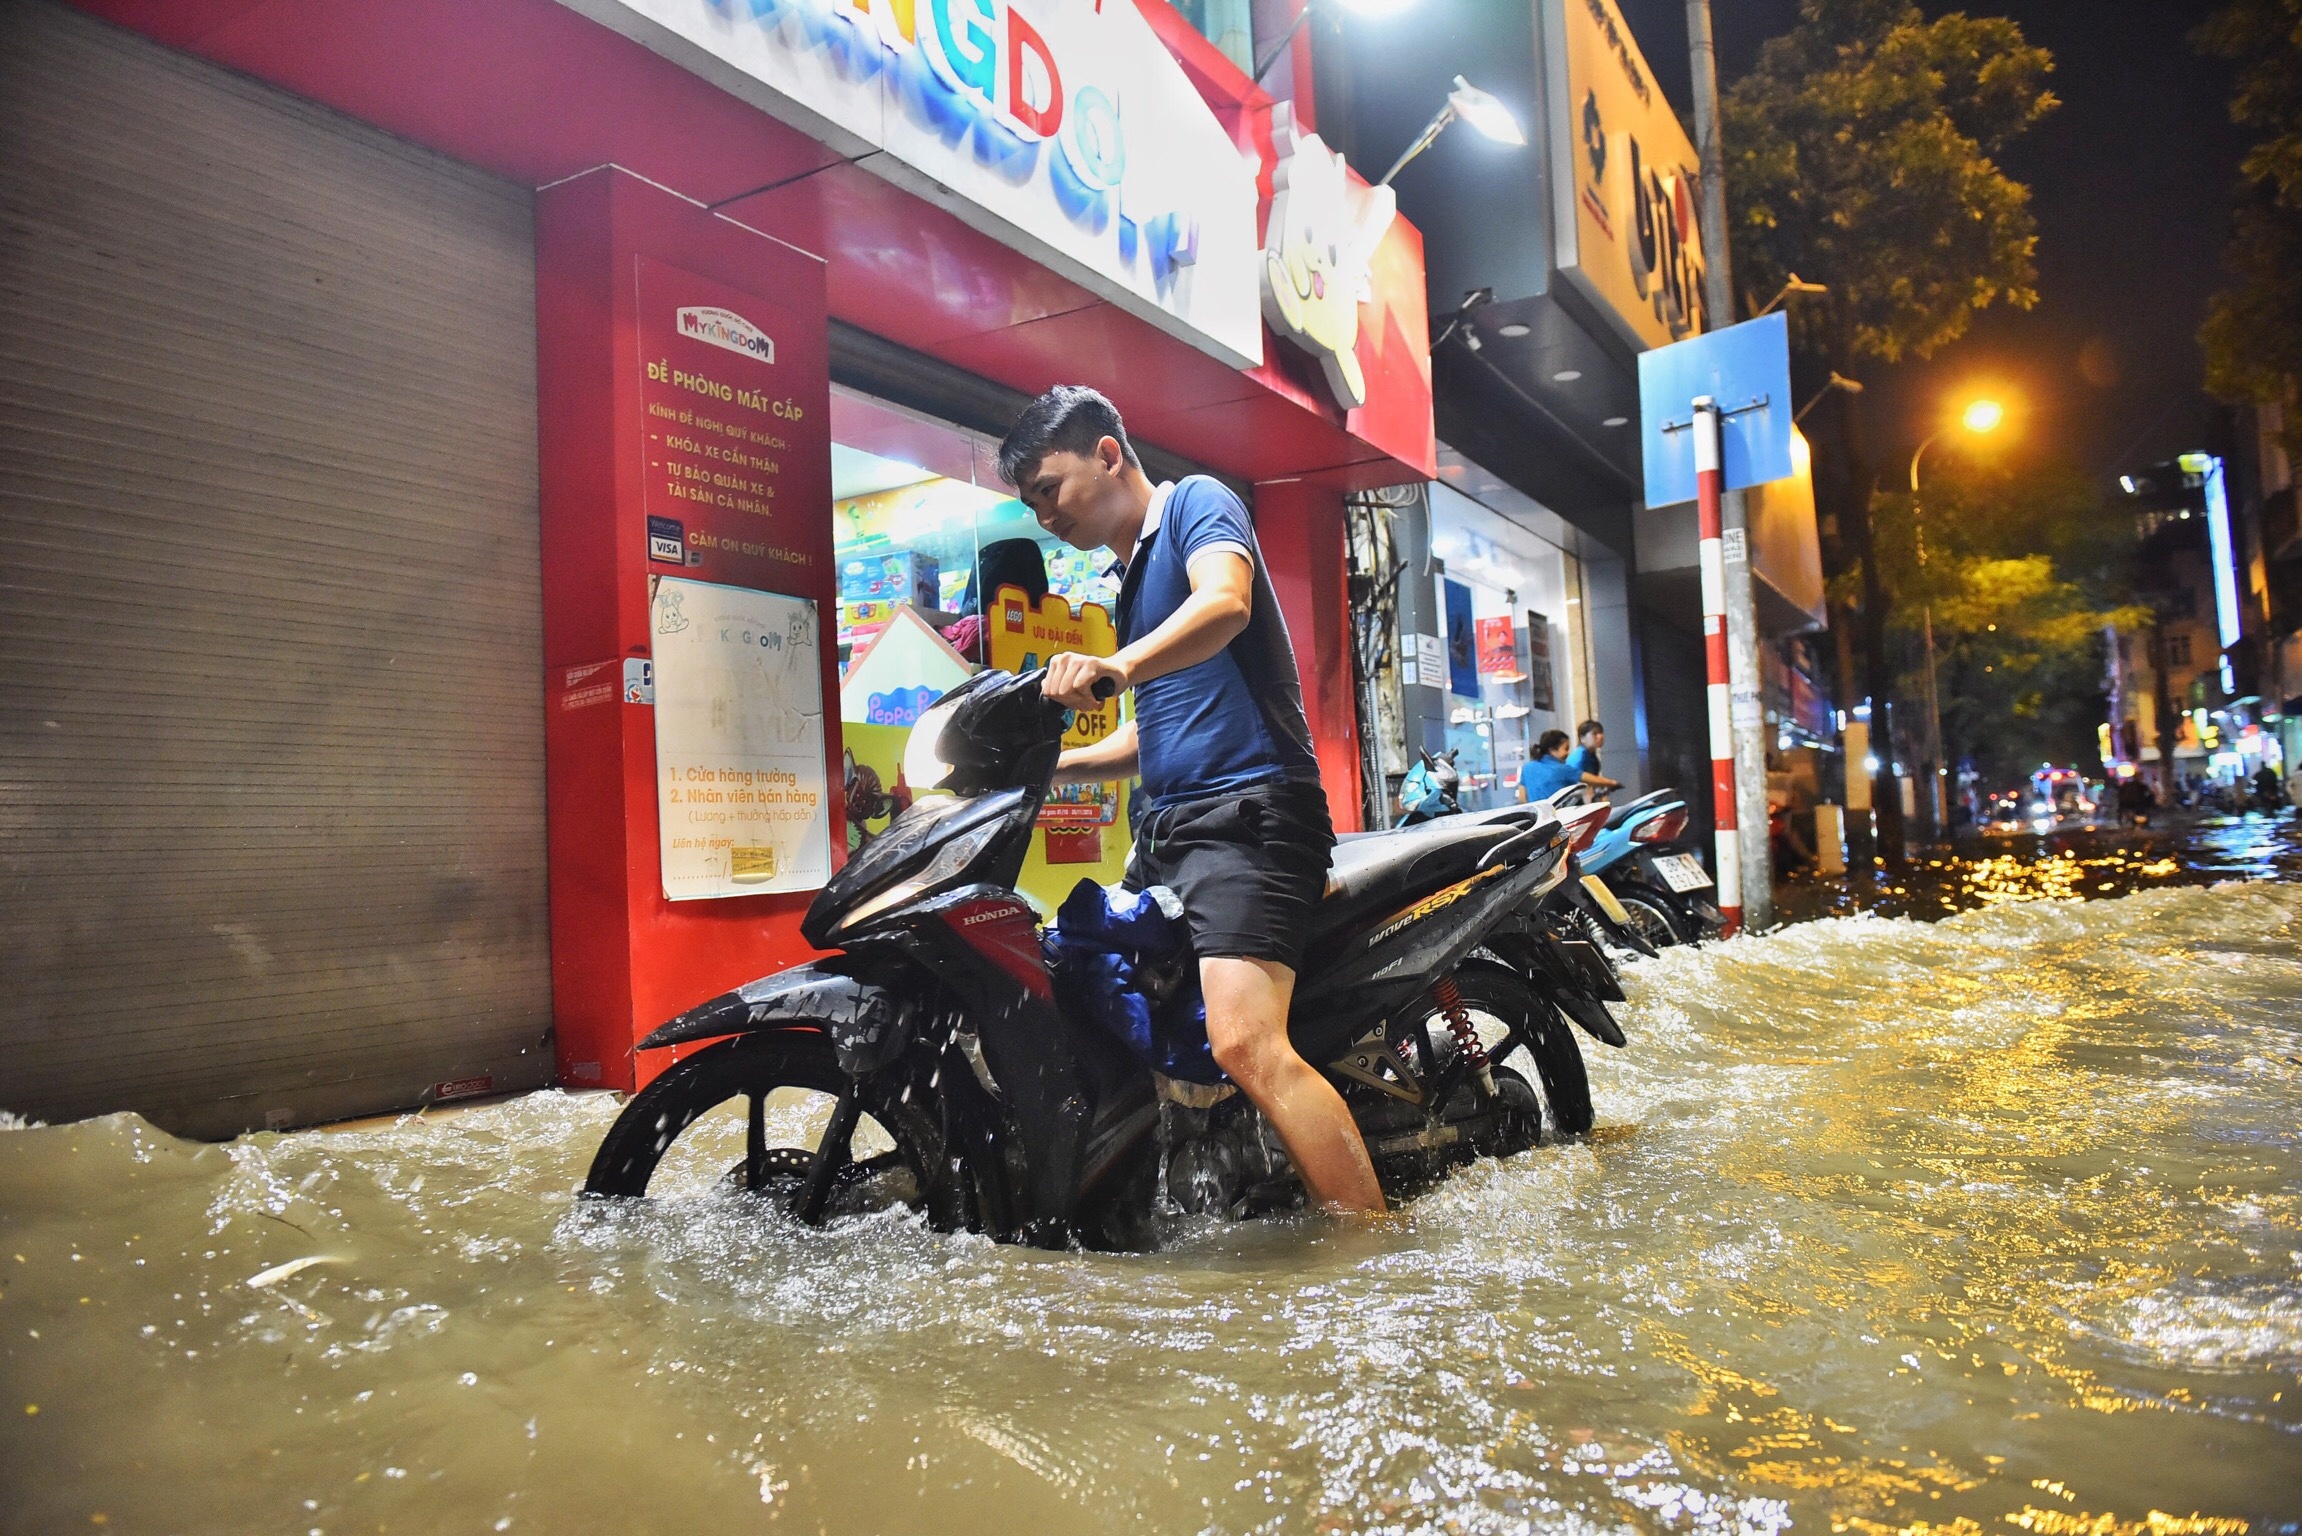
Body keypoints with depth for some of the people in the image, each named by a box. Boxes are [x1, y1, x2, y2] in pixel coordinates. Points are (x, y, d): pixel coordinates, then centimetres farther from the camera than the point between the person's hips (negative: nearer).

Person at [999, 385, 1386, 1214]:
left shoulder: (1196, 502, -1)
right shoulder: (1134, 577, 25)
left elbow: (1226, 601, -26)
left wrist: (1119, 666, -43)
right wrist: (1046, 765, 22)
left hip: (1246, 810, -10)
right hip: (1165, 828, 10)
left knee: (1247, 1046, -25)